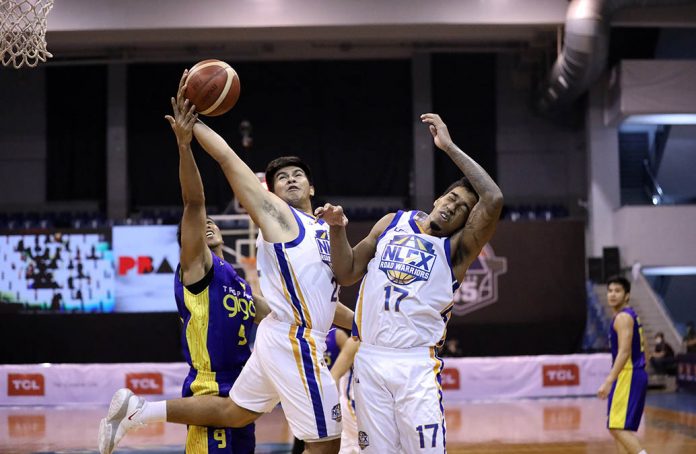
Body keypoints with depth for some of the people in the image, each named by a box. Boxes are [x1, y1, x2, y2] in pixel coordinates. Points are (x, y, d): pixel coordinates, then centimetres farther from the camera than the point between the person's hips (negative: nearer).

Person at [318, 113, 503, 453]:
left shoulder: (457, 249, 1)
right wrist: (338, 229, -3)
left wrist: (449, 147, -12)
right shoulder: (392, 223, 14)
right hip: (369, 359, 3)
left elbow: (493, 200, -16)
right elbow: (347, 274, 14)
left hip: (416, 364, -3)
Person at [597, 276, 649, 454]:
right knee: (617, 428, 14)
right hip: (636, 374, 10)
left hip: (628, 375, -10)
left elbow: (624, 352, -22)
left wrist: (609, 382, -27)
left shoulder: (622, 317, -12)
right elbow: (642, 350, 23)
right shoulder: (631, 315, 18)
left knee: (618, 428, -13)